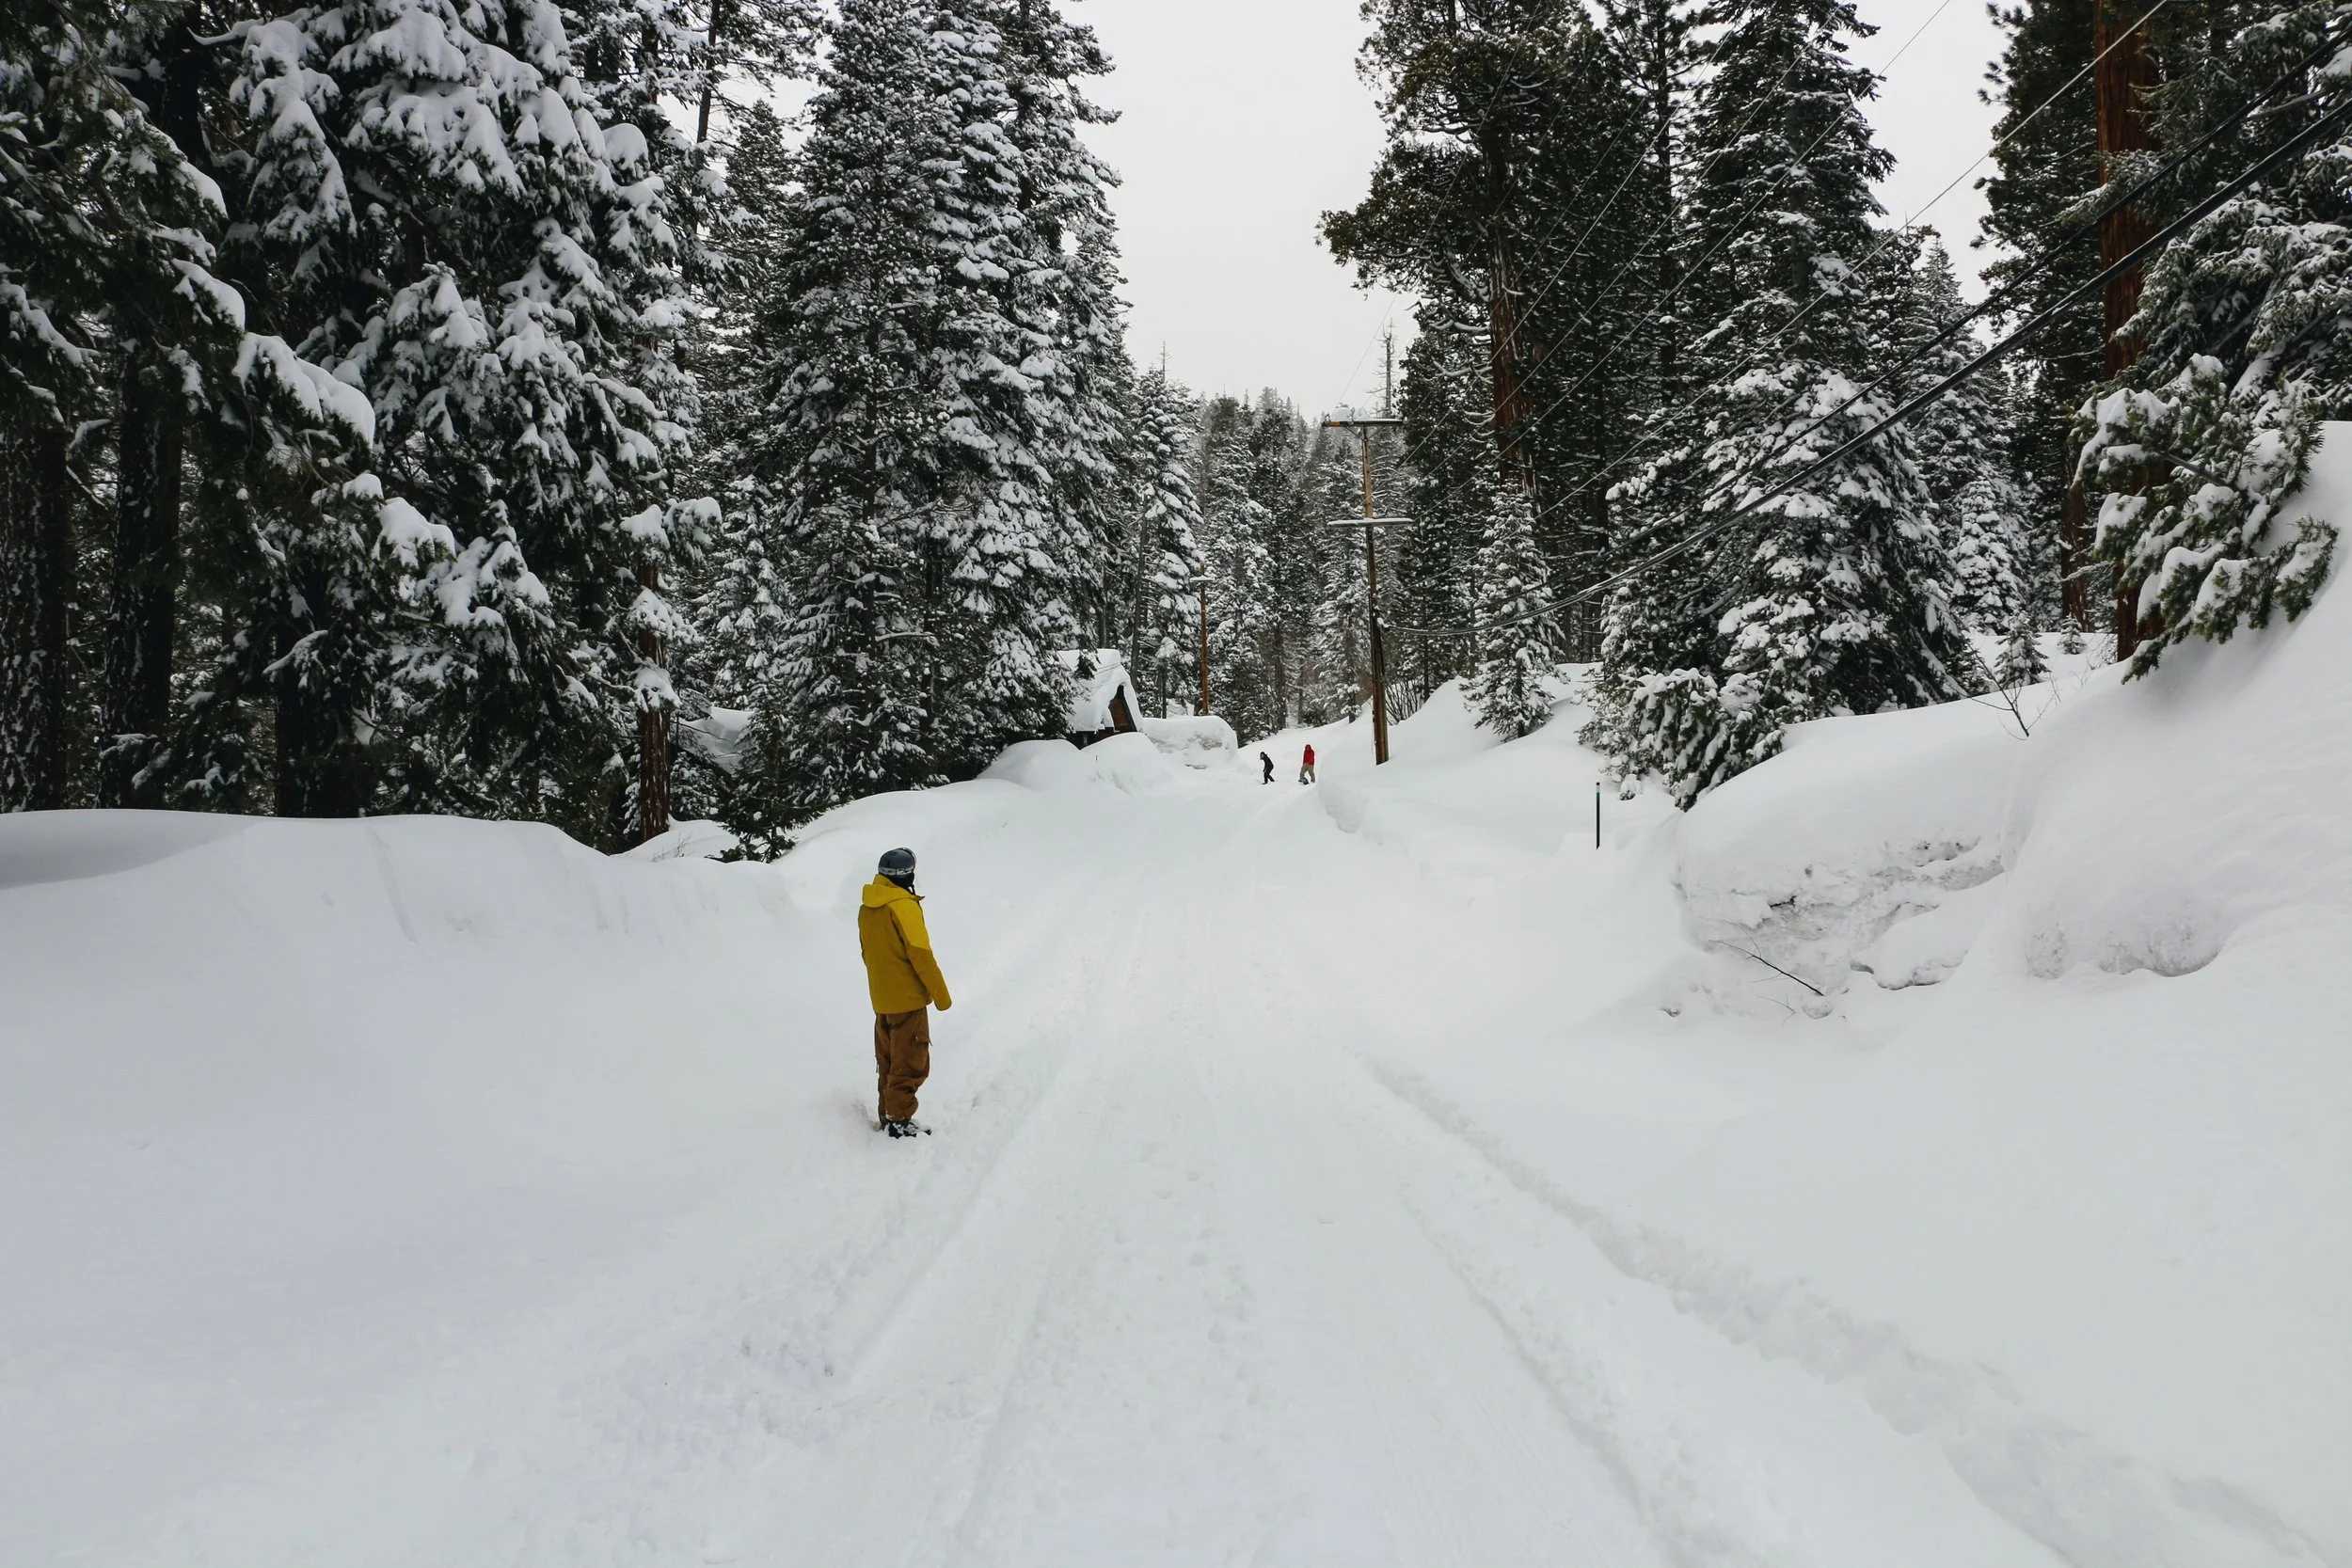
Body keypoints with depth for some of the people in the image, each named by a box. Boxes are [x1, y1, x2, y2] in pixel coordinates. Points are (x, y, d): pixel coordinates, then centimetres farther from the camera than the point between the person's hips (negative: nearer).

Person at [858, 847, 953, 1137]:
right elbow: (921, 955, -19)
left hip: (881, 999, 8)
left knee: (888, 1061, 17)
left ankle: (886, 1114, 24)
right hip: (908, 999, -8)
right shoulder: (904, 906, -19)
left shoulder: (866, 907, 6)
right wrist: (941, 995, -11)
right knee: (910, 1064, 0)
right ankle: (899, 1120, 1)